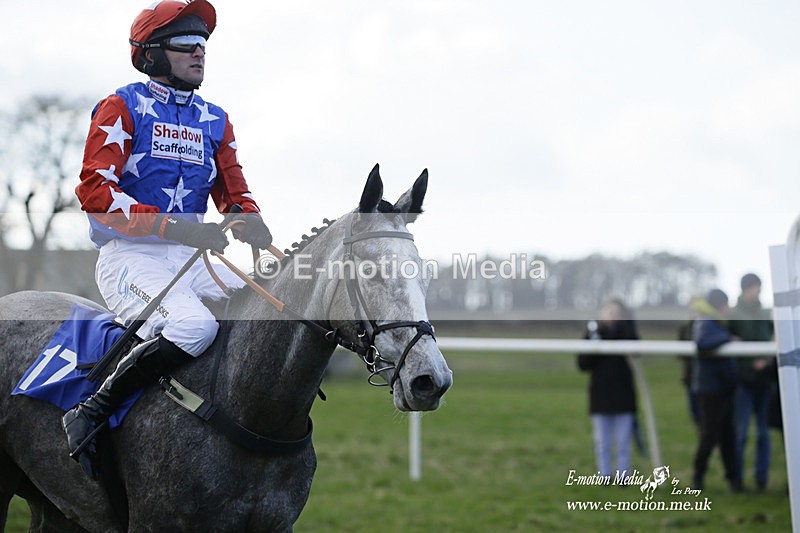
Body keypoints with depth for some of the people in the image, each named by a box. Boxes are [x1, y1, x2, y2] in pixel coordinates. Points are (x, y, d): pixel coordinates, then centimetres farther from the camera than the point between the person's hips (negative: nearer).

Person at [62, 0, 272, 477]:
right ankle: (91, 414, -22)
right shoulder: (123, 108, -1)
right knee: (193, 326, -34)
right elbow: (94, 189, -13)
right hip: (130, 255, -6)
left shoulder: (215, 121, 18)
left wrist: (254, 225, -8)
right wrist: (175, 226, -23)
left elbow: (235, 194, 19)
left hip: (193, 258, 7)